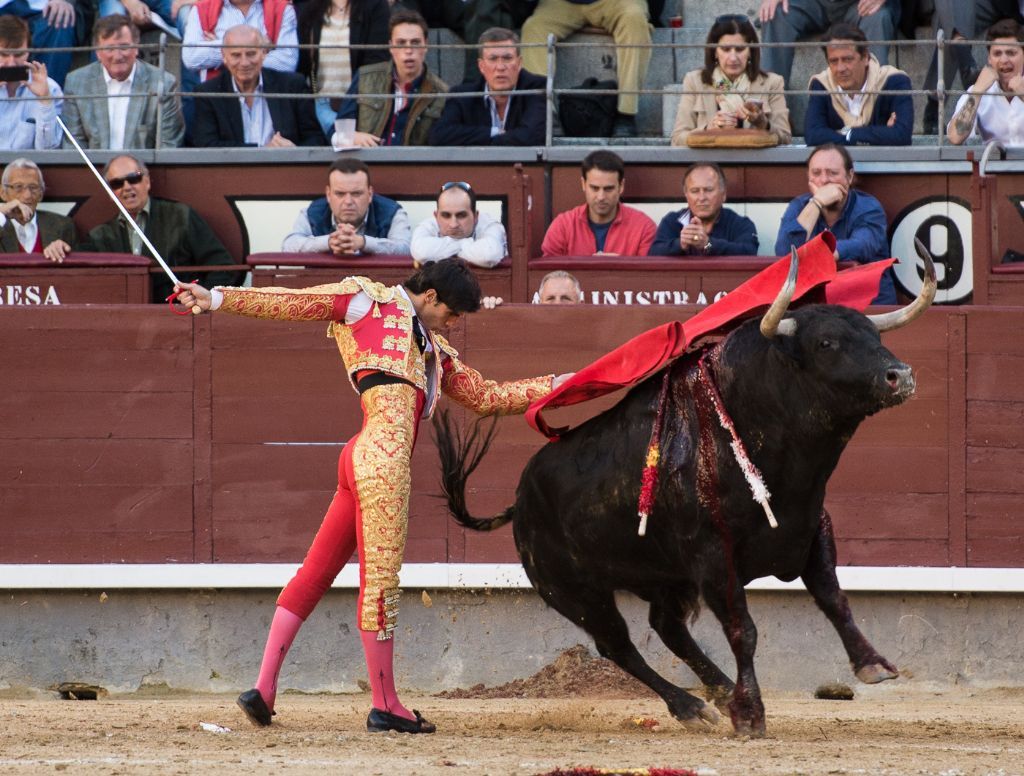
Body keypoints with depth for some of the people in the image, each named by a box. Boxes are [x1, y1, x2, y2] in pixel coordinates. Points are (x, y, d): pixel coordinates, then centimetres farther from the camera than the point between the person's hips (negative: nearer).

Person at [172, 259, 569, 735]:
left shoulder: (435, 352, 29)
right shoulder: (368, 300, 8)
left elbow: (488, 397, 33)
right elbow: (290, 303, 4)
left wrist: (555, 387, 29)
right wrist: (217, 300, -3)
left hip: (362, 463, 9)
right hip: (381, 458, -9)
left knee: (315, 575, 8)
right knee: (381, 580, -4)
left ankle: (264, 687, 9)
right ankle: (385, 705, 1)